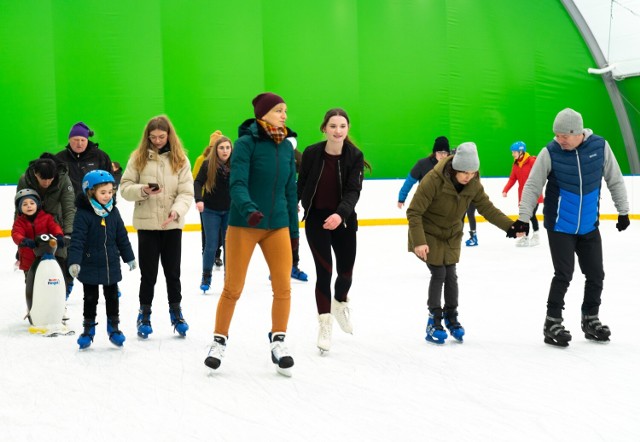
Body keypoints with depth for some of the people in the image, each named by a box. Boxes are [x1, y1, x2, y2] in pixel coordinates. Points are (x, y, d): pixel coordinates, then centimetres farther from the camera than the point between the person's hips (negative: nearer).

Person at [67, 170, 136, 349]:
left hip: (111, 265, 4)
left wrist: (129, 257, 16)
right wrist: (74, 262, -29)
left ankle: (113, 327, 27)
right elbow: (77, 239, -20)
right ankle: (88, 329, 22)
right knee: (90, 299, 9)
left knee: (112, 297, 14)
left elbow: (122, 237, 11)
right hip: (90, 266, -4)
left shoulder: (113, 212, 1)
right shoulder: (83, 214, -15)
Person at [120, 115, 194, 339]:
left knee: (173, 271, 10)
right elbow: (125, 188, 1)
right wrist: (142, 190, -17)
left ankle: (176, 312, 26)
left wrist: (177, 211, -20)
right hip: (146, 223, -1)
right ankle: (144, 314, 21)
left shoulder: (180, 159, 1)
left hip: (172, 224, 1)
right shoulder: (138, 158, 0)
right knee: (148, 272, 6)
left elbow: (187, 192, -3)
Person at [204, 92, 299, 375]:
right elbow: (237, 183, -19)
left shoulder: (286, 146, 5)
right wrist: (249, 209, -37)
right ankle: (219, 342, 20)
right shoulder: (246, 143, -11)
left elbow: (290, 190, 11)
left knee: (283, 286, 1)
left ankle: (278, 342, 16)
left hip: (277, 226, 4)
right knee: (233, 288, 4)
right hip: (243, 225, -4)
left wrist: (294, 229, 12)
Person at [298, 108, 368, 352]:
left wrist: (340, 214, -36)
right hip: (316, 219, -2)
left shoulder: (355, 156, -11)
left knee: (346, 270, 10)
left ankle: (340, 303, 44)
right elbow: (300, 186, -1)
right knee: (324, 270, -8)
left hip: (343, 220, 2)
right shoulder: (311, 153, -12)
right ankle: (324, 326, 5)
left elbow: (353, 190, -20)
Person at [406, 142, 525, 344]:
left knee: (451, 275, 5)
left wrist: (509, 226, -21)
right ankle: (434, 321, 8)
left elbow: (487, 208, -8)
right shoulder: (433, 181, -30)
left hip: (452, 235, 5)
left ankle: (451, 317, 24)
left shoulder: (473, 184, -14)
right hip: (429, 234, -5)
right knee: (438, 274, -7)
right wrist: (418, 242, -32)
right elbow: (414, 212, -26)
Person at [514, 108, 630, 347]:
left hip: (589, 227, 3)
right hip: (560, 227, -3)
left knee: (595, 274, 9)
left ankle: (590, 320, 28)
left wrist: (623, 211, 7)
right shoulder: (550, 152, -15)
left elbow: (615, 180, 3)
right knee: (564, 274, -8)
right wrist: (523, 218, -13)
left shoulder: (600, 146, -9)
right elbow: (532, 186, -8)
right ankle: (552, 323, 5)